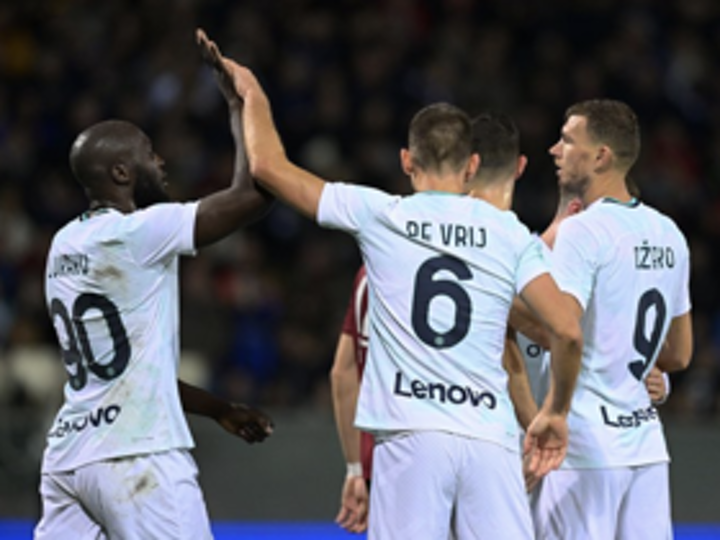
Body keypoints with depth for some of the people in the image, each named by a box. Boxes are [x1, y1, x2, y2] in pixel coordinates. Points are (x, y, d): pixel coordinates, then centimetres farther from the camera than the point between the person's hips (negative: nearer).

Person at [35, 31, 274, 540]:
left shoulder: (65, 245, 16)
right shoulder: (138, 233, -11)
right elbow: (252, 193, -15)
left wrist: (220, 409, 28)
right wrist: (240, 103, -1)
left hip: (70, 455, 8)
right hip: (138, 457, -8)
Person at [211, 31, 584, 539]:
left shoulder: (379, 215, 5)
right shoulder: (509, 233, 8)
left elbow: (268, 166, 9)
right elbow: (568, 332, -1)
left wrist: (255, 99, 27)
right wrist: (556, 412, 15)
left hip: (410, 438, -1)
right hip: (490, 438, 1)